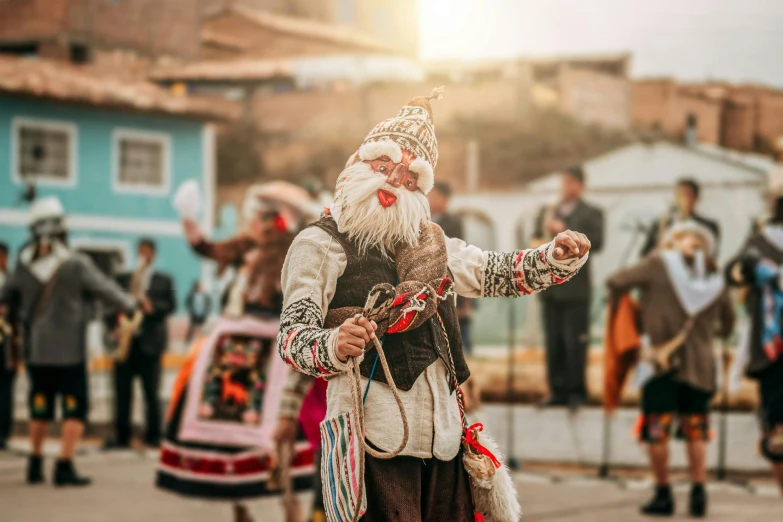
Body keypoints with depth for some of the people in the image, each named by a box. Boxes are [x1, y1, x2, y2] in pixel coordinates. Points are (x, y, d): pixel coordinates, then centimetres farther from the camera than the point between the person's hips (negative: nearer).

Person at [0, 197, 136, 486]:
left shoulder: (24, 265, -1)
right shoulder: (76, 264, -14)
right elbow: (105, 289, -5)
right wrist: (131, 303, 12)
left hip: (35, 351, 5)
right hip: (69, 351, -5)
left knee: (40, 408, 16)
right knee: (75, 408, 2)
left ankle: (35, 464, 21)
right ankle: (64, 465, -6)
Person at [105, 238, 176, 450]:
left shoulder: (164, 280, 13)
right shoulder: (123, 279, 17)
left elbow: (171, 305, 4)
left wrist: (153, 307, -15)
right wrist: (114, 327, -5)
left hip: (150, 342, -2)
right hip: (124, 341, 2)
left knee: (151, 391, -1)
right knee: (122, 391, -1)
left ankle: (153, 436, 4)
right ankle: (121, 436, 1)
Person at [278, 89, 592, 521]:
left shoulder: (429, 242, 20)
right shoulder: (320, 243, -1)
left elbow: (496, 272, 23)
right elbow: (292, 336, -8)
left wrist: (557, 258, 4)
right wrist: (334, 347, -31)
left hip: (443, 429, 6)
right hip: (376, 428, -6)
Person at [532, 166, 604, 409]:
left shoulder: (591, 214, 4)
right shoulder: (547, 212, 18)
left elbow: (596, 242, -11)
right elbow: (536, 240, 19)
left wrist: (565, 231, -17)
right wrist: (537, 247, -4)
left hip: (575, 287, -4)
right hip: (549, 286, 5)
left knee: (575, 343, -5)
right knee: (553, 343, 5)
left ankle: (576, 392, 0)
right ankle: (558, 391, 10)